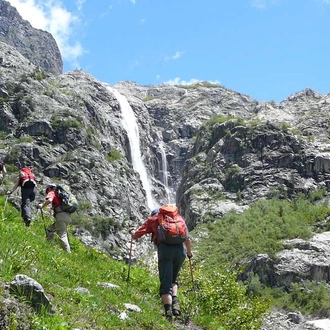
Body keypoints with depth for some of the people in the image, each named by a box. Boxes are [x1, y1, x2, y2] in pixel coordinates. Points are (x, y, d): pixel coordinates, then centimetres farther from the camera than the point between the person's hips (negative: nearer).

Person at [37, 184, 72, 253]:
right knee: (49, 229, 20)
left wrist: (42, 205, 0)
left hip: (61, 215, -8)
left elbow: (49, 200, -15)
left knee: (62, 235, -10)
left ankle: (68, 252, -16)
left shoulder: (52, 193, 7)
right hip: (68, 216, 8)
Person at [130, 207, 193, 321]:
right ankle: (175, 302, 1)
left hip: (165, 249, -3)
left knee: (166, 284, -1)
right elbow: (188, 240, 23)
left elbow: (135, 236, 19)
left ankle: (168, 312, -17)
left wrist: (132, 231, 42)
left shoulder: (152, 219, 21)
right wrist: (189, 253, 40)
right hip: (181, 249, 3)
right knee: (173, 279, 23)